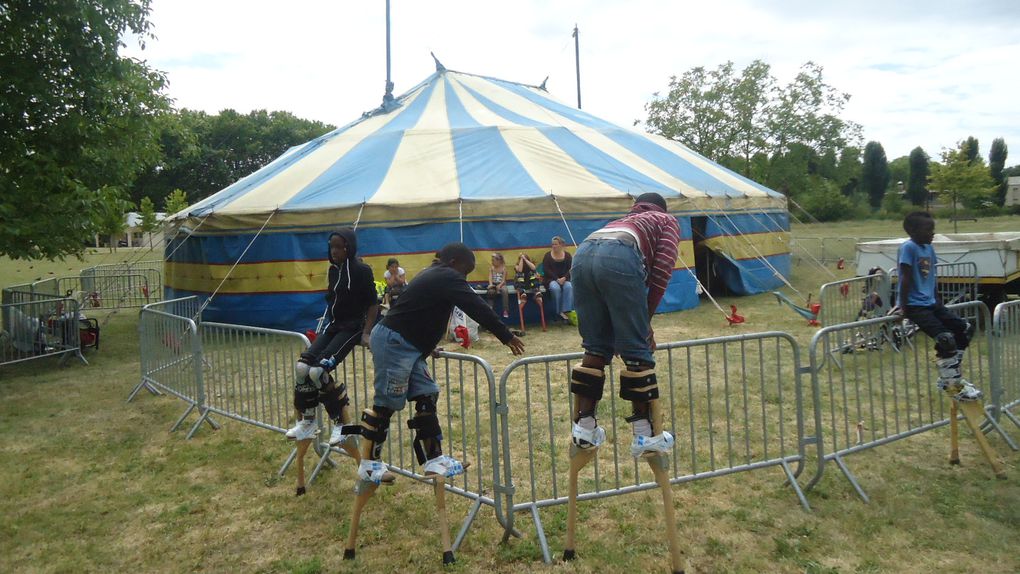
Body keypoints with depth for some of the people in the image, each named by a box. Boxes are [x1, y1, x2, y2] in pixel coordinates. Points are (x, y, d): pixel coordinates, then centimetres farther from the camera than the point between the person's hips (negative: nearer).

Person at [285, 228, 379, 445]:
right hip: (332, 326, 7)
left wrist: (366, 333, -16)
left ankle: (341, 423, -8)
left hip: (352, 328, -7)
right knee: (302, 367, -11)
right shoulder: (333, 270, 10)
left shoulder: (361, 271, -11)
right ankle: (307, 420, 7)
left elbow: (373, 304, -9)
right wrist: (327, 325, 15)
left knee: (318, 371, -23)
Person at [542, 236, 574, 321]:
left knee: (568, 287, -33)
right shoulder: (548, 255, 6)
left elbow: (570, 269, 1)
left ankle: (565, 311, -35)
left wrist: (564, 278, -18)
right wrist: (557, 279, -15)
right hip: (551, 279, -1)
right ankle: (559, 312, -26)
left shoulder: (567, 255, 9)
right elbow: (546, 270, -4)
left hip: (564, 279, 1)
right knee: (555, 288, -35)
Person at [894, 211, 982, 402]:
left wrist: (932, 298, 21)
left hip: (930, 302, 10)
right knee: (945, 339, -19)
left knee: (965, 329, 9)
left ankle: (951, 376, 19)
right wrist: (903, 307, -17)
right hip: (915, 306, -9)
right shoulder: (908, 247, -15)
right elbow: (905, 278, -17)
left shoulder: (929, 247, 10)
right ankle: (953, 385, -4)